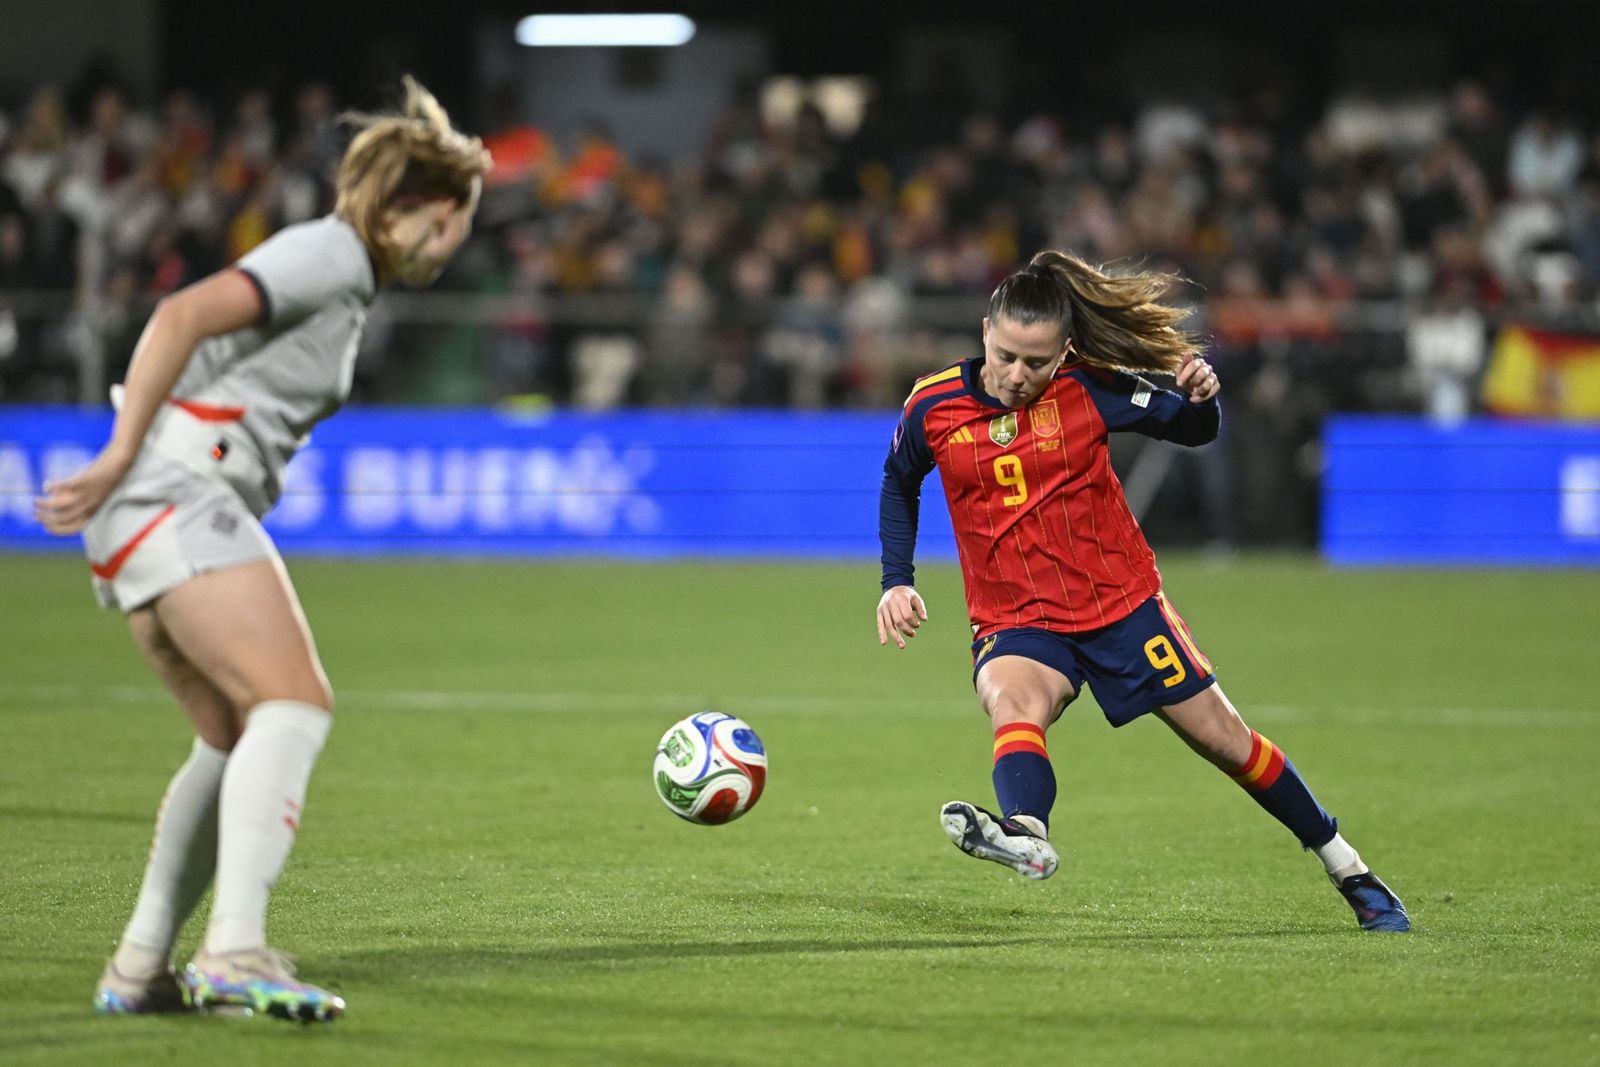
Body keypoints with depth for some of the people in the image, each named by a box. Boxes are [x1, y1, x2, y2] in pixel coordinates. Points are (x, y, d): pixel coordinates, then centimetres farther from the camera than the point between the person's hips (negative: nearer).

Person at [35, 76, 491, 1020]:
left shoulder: (348, 279, 23)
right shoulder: (331, 253, -8)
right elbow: (182, 316, -19)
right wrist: (120, 459, -20)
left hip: (160, 513, 10)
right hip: (177, 490, -10)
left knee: (241, 737, 12)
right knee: (295, 703, -19)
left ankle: (140, 967, 13)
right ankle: (236, 951, -31)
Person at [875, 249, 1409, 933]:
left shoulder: (1087, 388, -11)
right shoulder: (933, 407, -8)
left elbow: (1190, 432, 1)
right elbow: (899, 483, 13)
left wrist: (1202, 399, -22)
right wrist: (896, 581, 5)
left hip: (1123, 603, 0)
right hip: (1017, 624, 0)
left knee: (1223, 739, 6)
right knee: (1011, 699, -35)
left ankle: (1349, 872, 24)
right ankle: (1025, 835, -63)